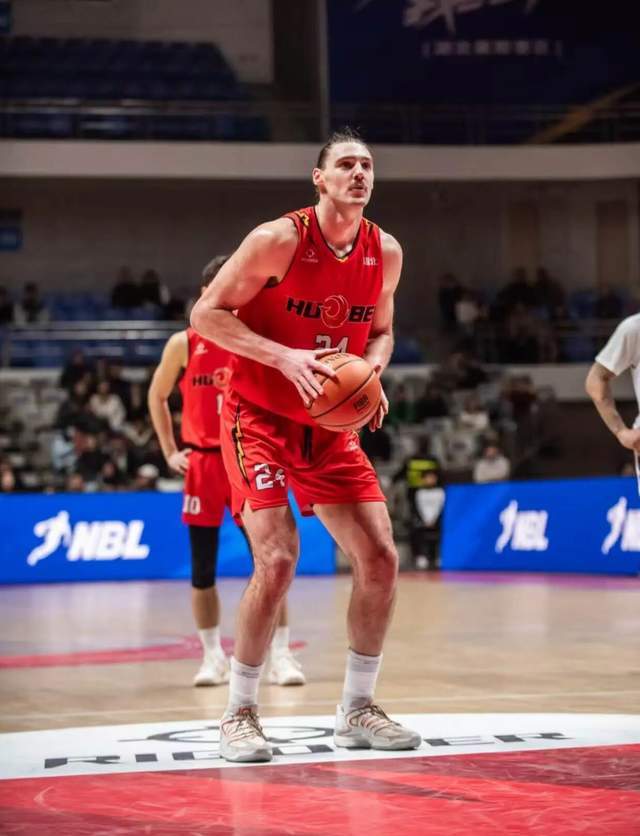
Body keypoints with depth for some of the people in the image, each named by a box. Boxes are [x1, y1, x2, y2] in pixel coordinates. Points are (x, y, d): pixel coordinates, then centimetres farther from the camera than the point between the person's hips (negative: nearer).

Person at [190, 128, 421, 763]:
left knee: (380, 558, -3)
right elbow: (205, 314, -15)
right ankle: (239, 715, -4)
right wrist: (283, 356, -26)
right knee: (277, 560, -20)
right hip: (259, 418, -6)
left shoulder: (386, 253, 0)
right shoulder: (278, 240, -17)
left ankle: (356, 710, 12)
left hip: (328, 426, 6)